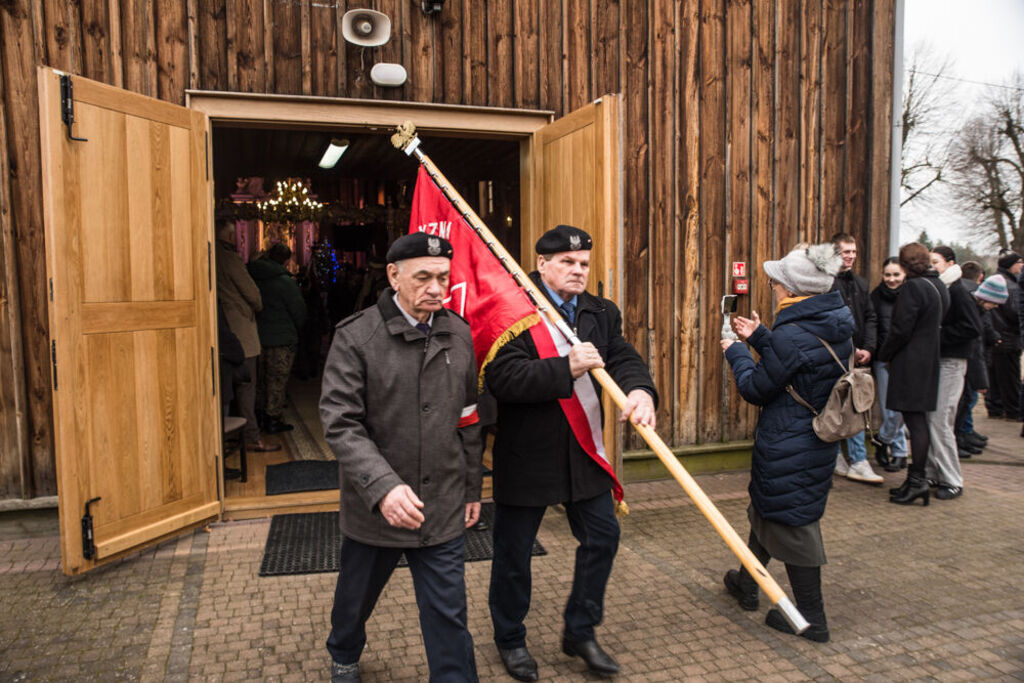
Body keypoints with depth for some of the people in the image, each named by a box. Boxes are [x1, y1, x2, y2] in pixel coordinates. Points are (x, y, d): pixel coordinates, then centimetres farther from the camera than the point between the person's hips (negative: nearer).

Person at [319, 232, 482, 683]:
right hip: (374, 509, -1)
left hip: (443, 511, 2)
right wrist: (383, 486, -30)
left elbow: (467, 419, 8)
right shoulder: (355, 337, -13)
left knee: (449, 617, 6)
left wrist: (471, 488, 12)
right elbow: (339, 423, -18)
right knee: (356, 598, 24)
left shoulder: (458, 334, 1)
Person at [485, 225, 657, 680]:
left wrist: (640, 390, -27)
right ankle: (509, 639, 35)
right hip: (526, 454, -5)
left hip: (584, 450, 6)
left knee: (602, 536, 11)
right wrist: (567, 369, -31)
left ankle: (580, 631, 34)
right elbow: (503, 377, -24)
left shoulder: (602, 313, 7)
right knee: (513, 550, 10)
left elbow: (624, 358, -5)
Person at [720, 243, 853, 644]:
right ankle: (747, 586, 42)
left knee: (792, 524, 5)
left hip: (788, 449, -9)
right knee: (765, 508, 24)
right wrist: (758, 338, 16)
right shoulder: (835, 329, 2)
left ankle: (812, 620, 19)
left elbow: (756, 389, -14)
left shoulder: (791, 335, -25)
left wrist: (736, 353, 1)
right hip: (819, 441, 10)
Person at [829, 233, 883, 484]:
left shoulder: (860, 283, 15)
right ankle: (835, 458, 16)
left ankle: (858, 463, 10)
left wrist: (867, 348, -2)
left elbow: (870, 318, 13)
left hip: (857, 359, 6)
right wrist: (850, 350, -13)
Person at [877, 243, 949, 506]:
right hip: (929, 361, 9)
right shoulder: (939, 286, 12)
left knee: (914, 420, -5)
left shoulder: (913, 287, -16)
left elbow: (901, 329, -18)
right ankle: (916, 478, 20)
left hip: (910, 363, -9)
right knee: (918, 420, 13)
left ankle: (917, 481, -2)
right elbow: (937, 325, 17)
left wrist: (884, 355, -3)